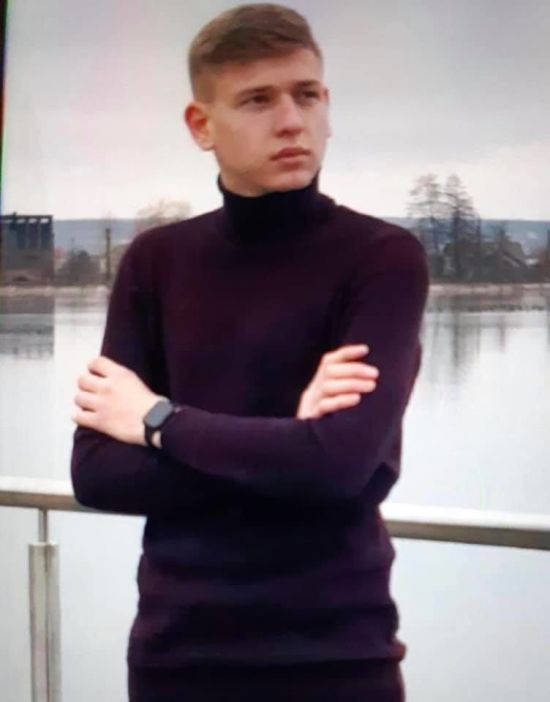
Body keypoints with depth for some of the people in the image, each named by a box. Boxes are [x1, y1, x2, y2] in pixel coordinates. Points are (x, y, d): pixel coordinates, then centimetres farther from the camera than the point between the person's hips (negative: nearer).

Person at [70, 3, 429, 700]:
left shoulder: (383, 257, -8)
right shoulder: (155, 261, 3)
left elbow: (343, 462, -21)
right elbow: (96, 473, -5)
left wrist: (160, 421, -9)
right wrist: (284, 446, -17)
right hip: (176, 644, 3)